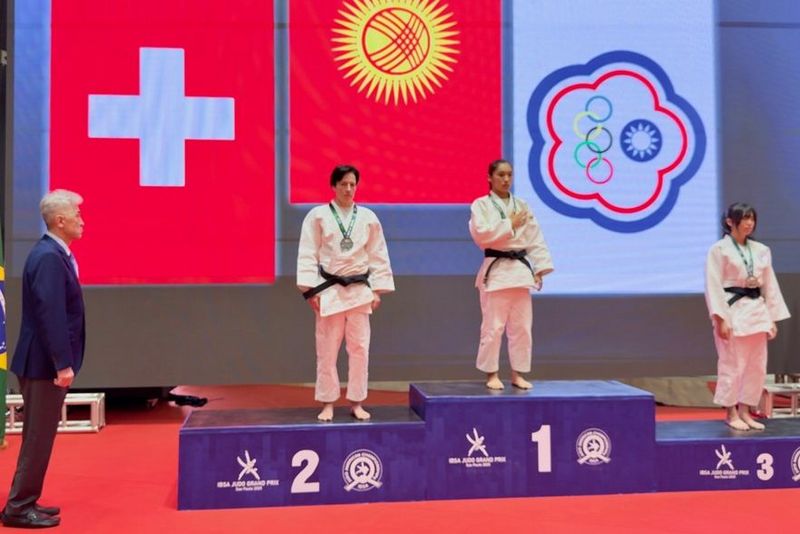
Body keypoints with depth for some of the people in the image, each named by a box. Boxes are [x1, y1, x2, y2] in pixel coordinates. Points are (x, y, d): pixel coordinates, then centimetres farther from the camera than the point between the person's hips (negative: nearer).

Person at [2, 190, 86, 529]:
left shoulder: (52, 254, 12)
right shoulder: (49, 258, -18)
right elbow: (50, 314, -24)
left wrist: (63, 362, 17)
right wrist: (63, 364, -23)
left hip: (45, 361, 10)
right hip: (45, 363, -10)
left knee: (39, 435, 16)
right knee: (39, 437, -1)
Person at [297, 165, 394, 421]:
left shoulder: (368, 217, 4)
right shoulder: (318, 215, -2)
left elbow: (378, 256, 7)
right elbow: (308, 254, -3)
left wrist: (377, 290, 2)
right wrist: (310, 290, -9)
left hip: (359, 290, 2)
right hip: (329, 290, -2)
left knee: (359, 348, 5)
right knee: (327, 350, 3)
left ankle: (356, 403, 16)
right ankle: (327, 404, 14)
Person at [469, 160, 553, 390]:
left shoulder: (522, 206, 13)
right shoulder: (481, 205, -1)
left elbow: (535, 239, 10)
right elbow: (480, 234, -15)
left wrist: (540, 268, 1)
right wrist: (509, 225, -13)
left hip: (520, 270, 5)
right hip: (495, 271, -5)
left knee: (521, 326, 7)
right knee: (493, 326, -3)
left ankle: (517, 374, 17)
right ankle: (491, 374, 10)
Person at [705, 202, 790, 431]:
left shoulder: (761, 250, 11)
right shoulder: (719, 249, -6)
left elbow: (770, 285, 13)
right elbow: (713, 286, -10)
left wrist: (772, 319, 9)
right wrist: (720, 318, -17)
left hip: (756, 311, 6)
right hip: (733, 311, -6)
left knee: (757, 366, 8)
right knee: (732, 365, -3)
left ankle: (744, 411, 20)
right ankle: (731, 413, 10)